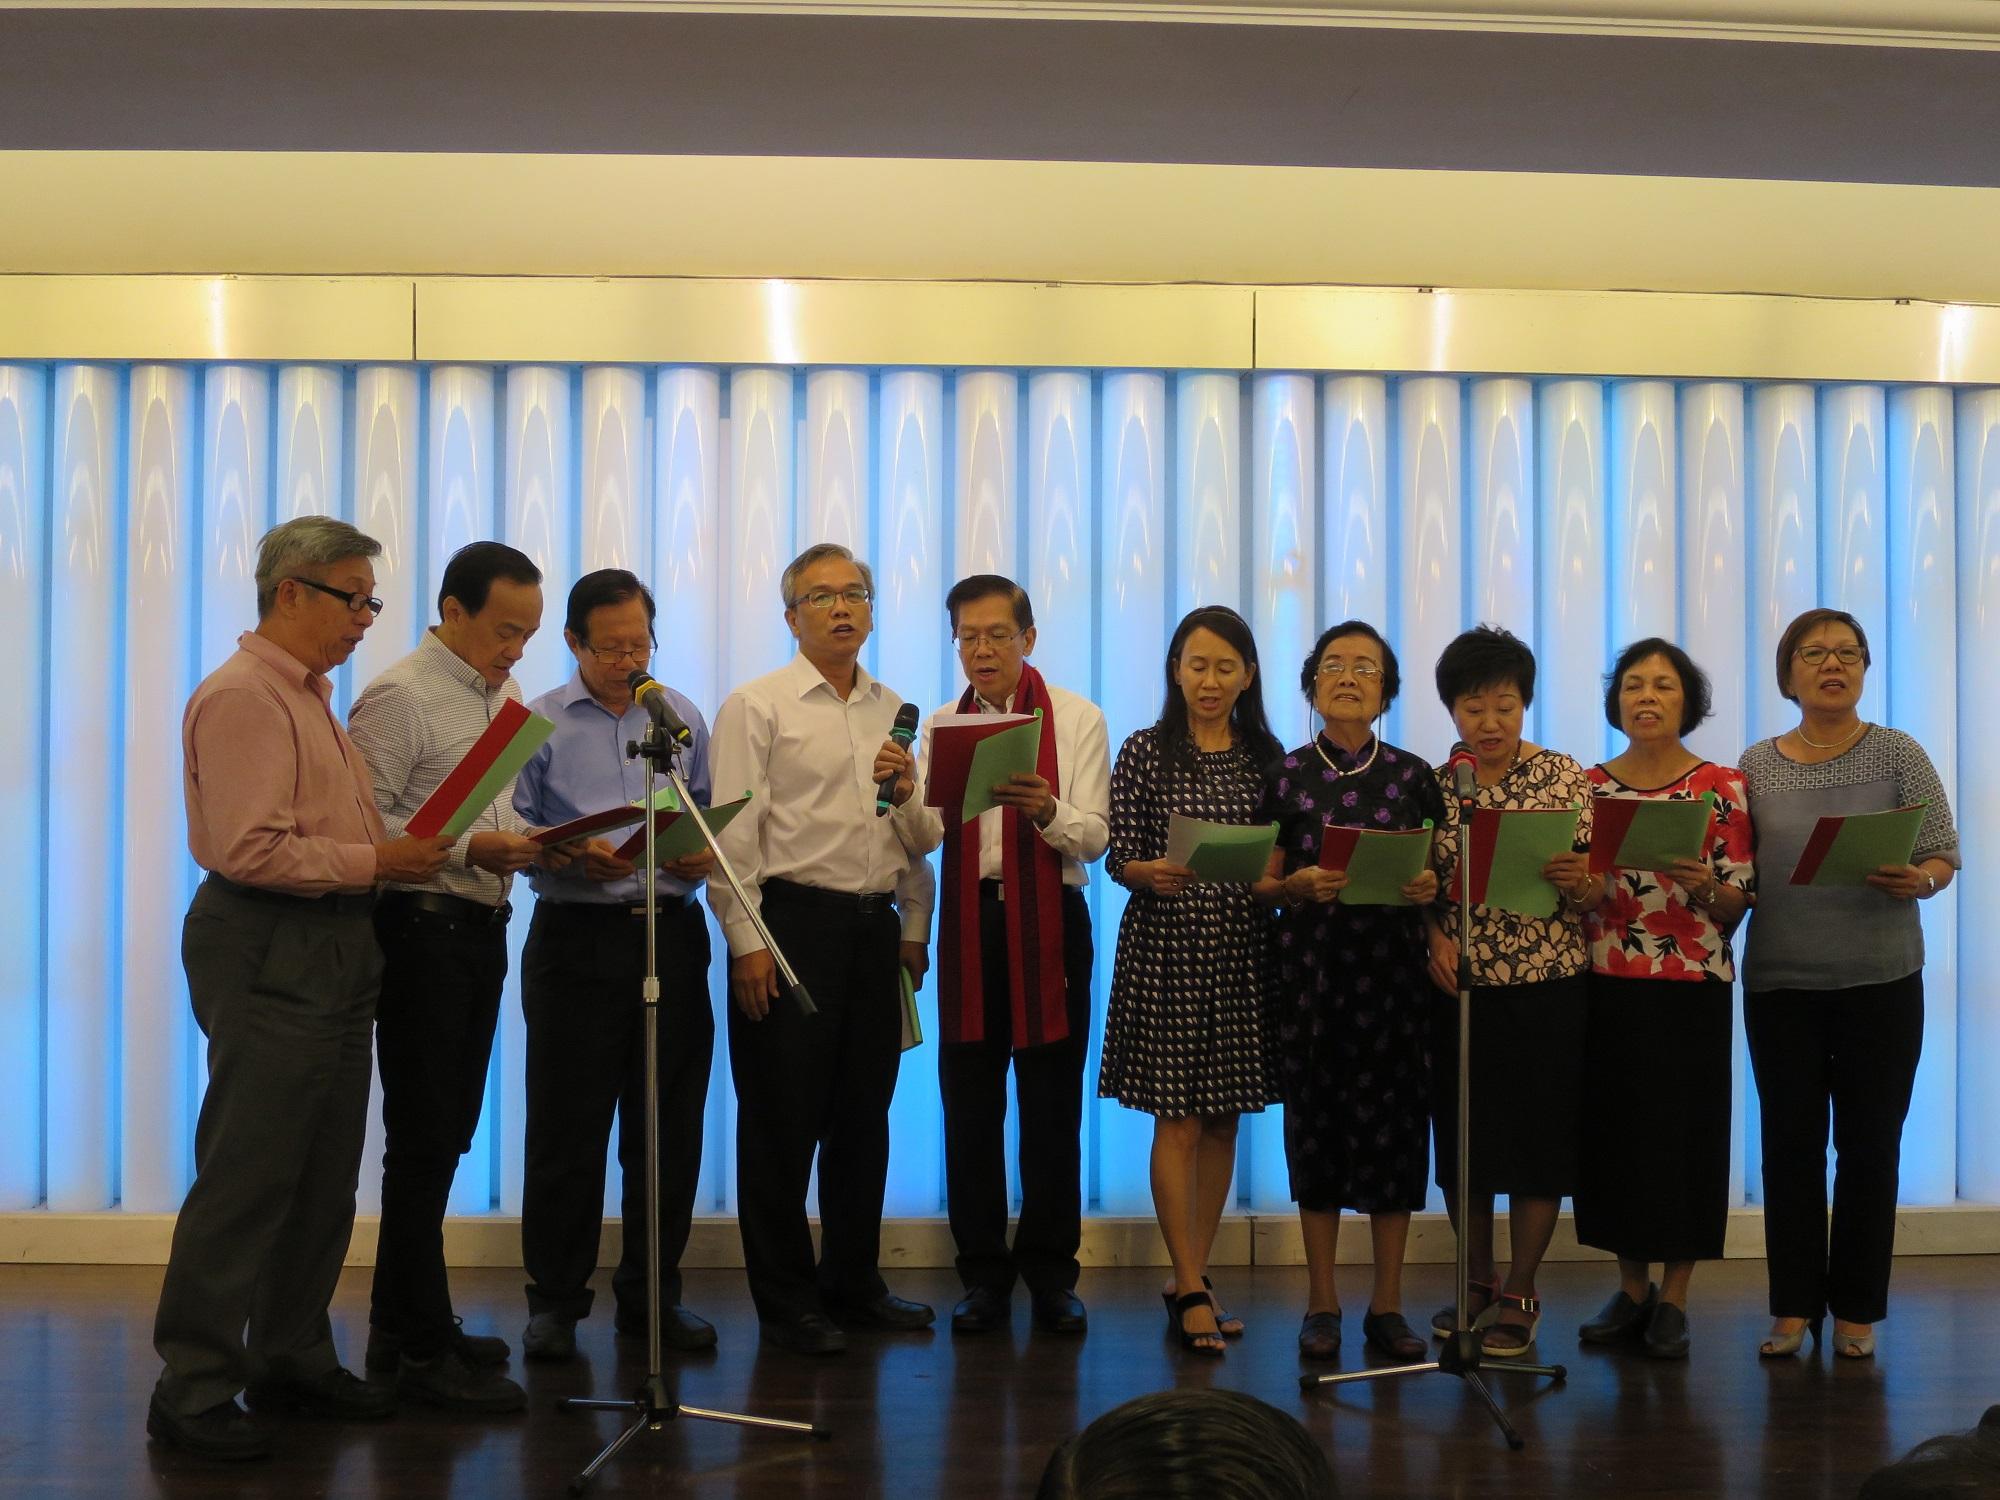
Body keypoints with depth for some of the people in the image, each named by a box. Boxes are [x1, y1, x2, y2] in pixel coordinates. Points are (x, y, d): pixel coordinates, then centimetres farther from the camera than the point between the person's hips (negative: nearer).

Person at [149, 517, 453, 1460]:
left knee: (323, 1177, 14)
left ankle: (292, 1361, 25)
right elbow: (247, 849, -21)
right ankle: (192, 1390, 3)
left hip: (331, 952, 10)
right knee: (246, 1177, -6)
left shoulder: (311, 696, 20)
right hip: (268, 954, -10)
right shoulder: (243, 697, -12)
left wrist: (403, 854, 9)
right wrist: (374, 862, -17)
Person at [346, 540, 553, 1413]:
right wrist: (470, 849, -23)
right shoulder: (401, 698, -11)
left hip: (480, 929, 8)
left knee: (445, 1135, 14)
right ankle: (423, 1351, 4)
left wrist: (537, 846, 1)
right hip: (422, 926, -8)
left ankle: (402, 1322, 25)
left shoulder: (500, 698, 15)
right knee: (423, 1139, -3)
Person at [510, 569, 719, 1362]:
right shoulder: (538, 723, 2)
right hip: (576, 936, -3)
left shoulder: (683, 717, 11)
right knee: (566, 1124, 0)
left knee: (669, 1123, 6)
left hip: (672, 932, 3)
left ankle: (651, 1294, 18)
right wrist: (575, 856, -17)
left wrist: (704, 853, -8)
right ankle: (554, 1302, 10)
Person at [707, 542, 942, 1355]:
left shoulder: (894, 713, 15)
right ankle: (786, 1298, 11)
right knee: (783, 1118, 0)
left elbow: (919, 843, 19)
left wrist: (913, 930, 6)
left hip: (874, 927, 5)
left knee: (864, 1114, 12)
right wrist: (746, 942, -13)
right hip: (791, 921, -5)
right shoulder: (757, 706, -1)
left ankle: (853, 1280, 25)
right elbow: (733, 835, -7)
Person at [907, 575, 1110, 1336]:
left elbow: (1093, 838, -7)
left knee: (1052, 1102, 1)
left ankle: (1051, 1274, 13)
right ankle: (983, 1274, 15)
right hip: (971, 919, 2)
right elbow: (925, 836, -2)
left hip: (1049, 919, -2)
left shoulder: (1077, 720, 1)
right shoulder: (942, 725, 10)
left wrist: (1046, 809, -27)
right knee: (969, 1102, 4)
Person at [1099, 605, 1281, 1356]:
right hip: (1166, 949, -4)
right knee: (1178, 1120, -4)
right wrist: (1154, 872, -23)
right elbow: (1118, 858, -3)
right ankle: (1192, 1290, 2)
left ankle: (1190, 1279, 19)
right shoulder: (1145, 752, 0)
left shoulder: (1267, 758, 8)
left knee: (1223, 1122, 8)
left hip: (1242, 953, 4)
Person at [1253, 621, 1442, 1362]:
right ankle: (1322, 1304, 12)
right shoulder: (1286, 776, 5)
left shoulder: (1412, 775, 7)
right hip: (1310, 968, 0)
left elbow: (1443, 869, 11)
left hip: (1393, 968, 1)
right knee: (1316, 1123, 2)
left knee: (1395, 1126, 0)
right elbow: (1261, 884, 5)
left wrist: (1429, 885, -11)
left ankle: (1388, 1305, 10)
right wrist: (1301, 884, -15)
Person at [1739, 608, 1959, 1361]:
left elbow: (1944, 857, -2)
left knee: (1869, 1145, 4)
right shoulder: (1757, 765, 5)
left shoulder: (1899, 754, -1)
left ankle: (1856, 1309, 16)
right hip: (1779, 983, 2)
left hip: (1880, 981, -1)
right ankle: (1794, 1305, 16)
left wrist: (1915, 880, -22)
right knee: (1790, 1144, 5)